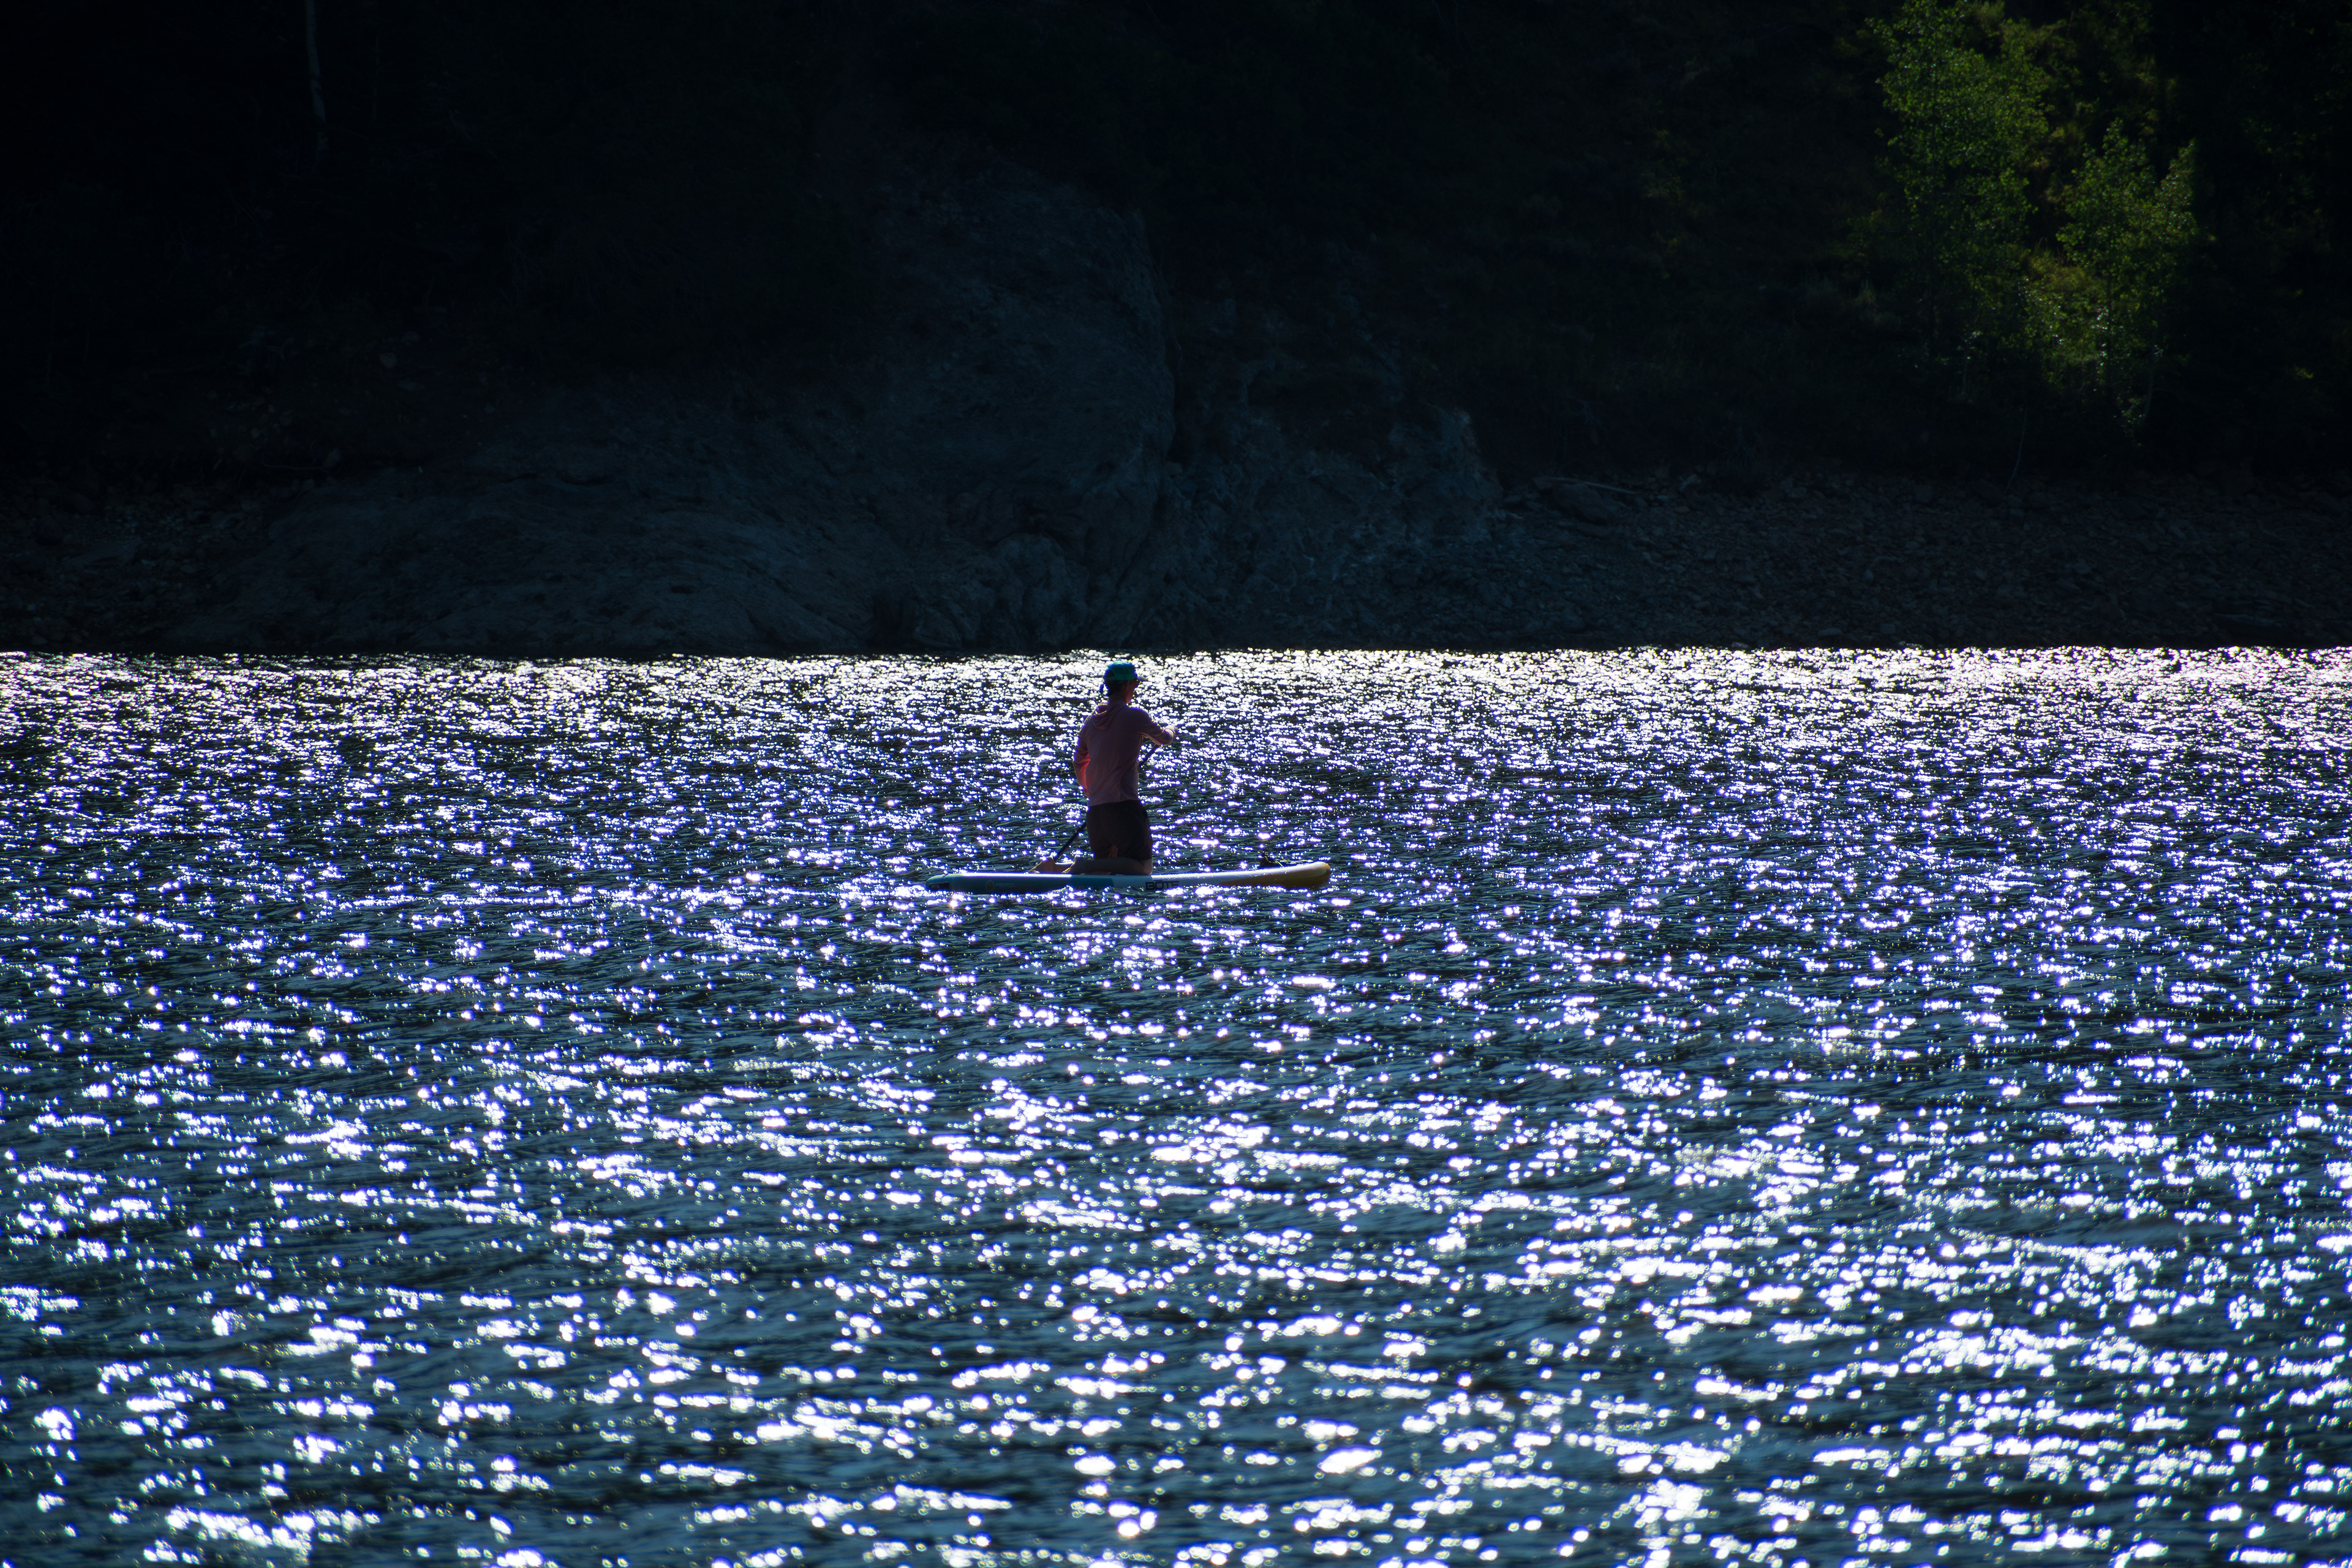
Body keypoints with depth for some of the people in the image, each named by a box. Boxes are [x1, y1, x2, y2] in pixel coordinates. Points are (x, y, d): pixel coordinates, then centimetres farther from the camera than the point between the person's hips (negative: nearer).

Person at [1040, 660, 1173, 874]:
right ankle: (1083, 867, -22)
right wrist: (1171, 734, 36)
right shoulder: (1134, 716, -5)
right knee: (1142, 867, -4)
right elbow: (1163, 739, 12)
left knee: (1104, 865, 19)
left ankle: (1056, 868, -5)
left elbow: (1078, 765, 23)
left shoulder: (1091, 722, 12)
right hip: (1124, 806, -7)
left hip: (1095, 809, 7)